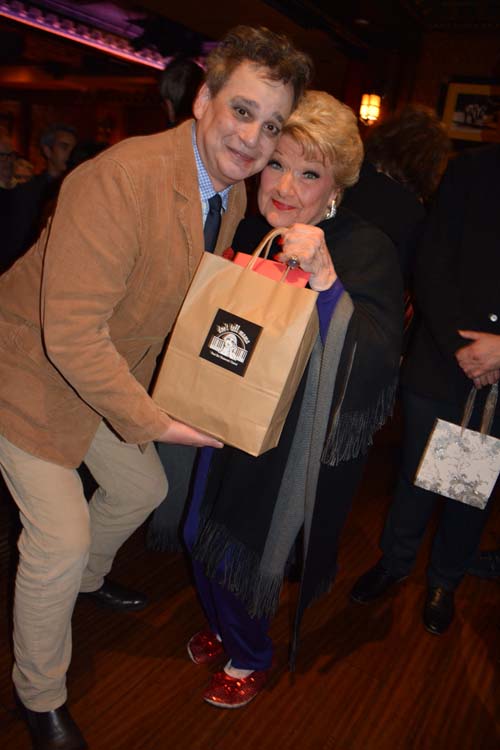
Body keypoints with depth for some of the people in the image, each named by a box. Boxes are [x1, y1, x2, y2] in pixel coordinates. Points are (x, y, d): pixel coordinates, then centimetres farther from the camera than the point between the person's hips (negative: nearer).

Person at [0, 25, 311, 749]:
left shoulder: (231, 194, -3)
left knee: (143, 488, 21)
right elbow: (70, 333, -32)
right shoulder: (120, 177, -31)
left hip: (109, 376, 8)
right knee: (62, 537, -4)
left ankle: (86, 577, 56)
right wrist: (152, 422, -25)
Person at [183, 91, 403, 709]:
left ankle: (250, 658, 45)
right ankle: (225, 627, 53)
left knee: (250, 551, 11)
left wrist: (325, 281, -39)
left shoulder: (366, 250, -18)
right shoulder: (250, 231, -1)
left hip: (303, 444, -6)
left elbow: (374, 368, -31)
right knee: (202, 535, 20)